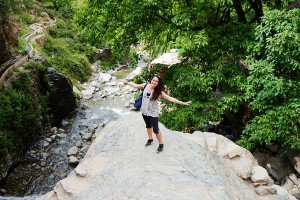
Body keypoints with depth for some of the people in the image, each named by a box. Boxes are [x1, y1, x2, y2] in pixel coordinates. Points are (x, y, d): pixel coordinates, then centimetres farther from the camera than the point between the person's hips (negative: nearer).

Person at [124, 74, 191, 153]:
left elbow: (169, 98, -24)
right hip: (144, 111, 4)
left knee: (156, 129, 1)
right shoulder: (146, 85, -12)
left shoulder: (159, 91, -21)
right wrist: (127, 82, 20)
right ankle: (150, 139, 48)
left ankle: (161, 144, 21)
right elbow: (136, 85, 7)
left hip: (153, 113, -4)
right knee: (148, 126, 25)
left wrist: (182, 103, -32)